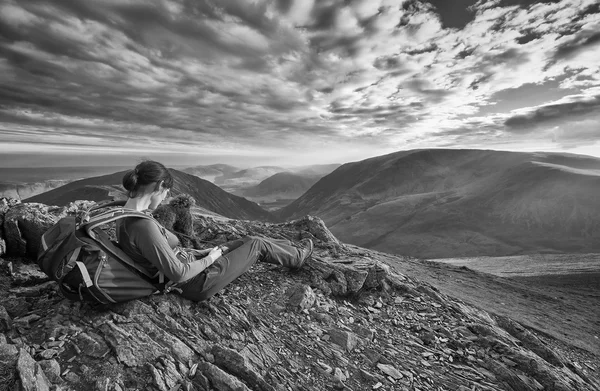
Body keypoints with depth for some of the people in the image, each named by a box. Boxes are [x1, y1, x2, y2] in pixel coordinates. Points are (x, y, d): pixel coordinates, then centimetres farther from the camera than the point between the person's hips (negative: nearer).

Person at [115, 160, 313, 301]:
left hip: (190, 262, 9)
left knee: (247, 240, 16)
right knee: (257, 245, 4)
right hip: (197, 282, -9)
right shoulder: (143, 225, -32)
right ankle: (297, 256, 32)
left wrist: (204, 252, 5)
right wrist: (209, 259, -13)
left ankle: (292, 247, 38)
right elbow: (178, 274, -30)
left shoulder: (126, 217, 0)